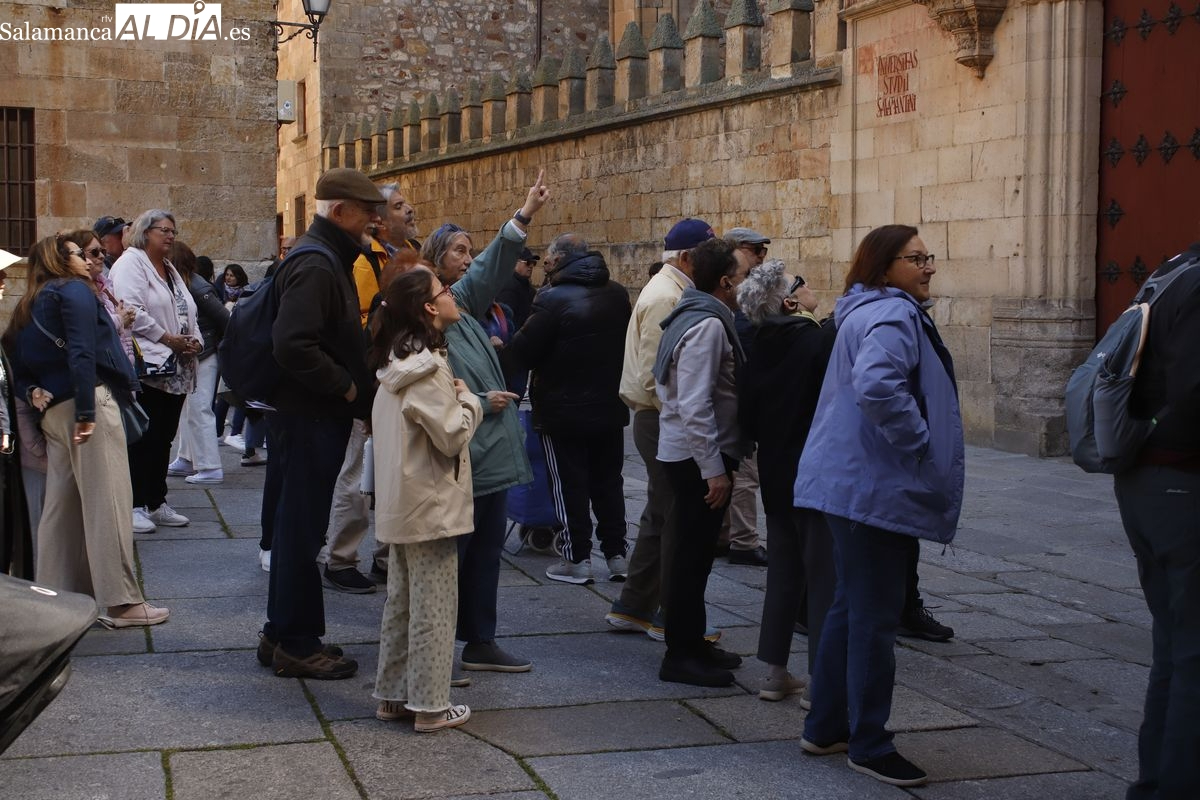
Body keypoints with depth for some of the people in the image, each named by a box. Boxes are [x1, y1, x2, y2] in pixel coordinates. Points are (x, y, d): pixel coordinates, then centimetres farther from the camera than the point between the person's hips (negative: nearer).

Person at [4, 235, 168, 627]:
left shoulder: (26, 308, 22)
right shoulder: (75, 290, -4)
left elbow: (18, 361, 17)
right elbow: (82, 353, -17)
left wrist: (33, 391, 0)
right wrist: (86, 411, -21)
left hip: (53, 413, 9)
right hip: (90, 402, -9)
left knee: (62, 504, 12)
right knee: (107, 502, -7)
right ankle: (120, 602, -8)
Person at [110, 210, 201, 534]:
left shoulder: (170, 270, 23)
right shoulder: (130, 264, -5)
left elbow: (187, 313, 24)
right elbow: (132, 312, -18)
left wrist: (194, 341, 4)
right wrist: (169, 339, -16)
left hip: (175, 370, 9)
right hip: (146, 368, -9)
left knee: (163, 438, 12)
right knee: (142, 439, -7)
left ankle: (156, 503, 19)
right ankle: (134, 505, -3)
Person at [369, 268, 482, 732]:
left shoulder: (397, 363, 10)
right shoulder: (429, 368, -19)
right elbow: (452, 435, -19)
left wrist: (457, 398, 8)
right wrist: (468, 400, -4)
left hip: (401, 504, 9)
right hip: (431, 503, -9)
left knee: (401, 602, 16)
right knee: (433, 607, -1)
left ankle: (392, 695, 23)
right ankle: (430, 705, 5)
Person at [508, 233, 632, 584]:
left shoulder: (553, 299, -19)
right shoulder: (617, 295, 3)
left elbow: (522, 352, -18)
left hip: (564, 413, -6)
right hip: (610, 407, 6)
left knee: (570, 485, 4)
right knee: (608, 482, 14)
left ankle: (577, 558, 7)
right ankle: (616, 555, 18)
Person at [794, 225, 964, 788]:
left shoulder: (870, 312, 17)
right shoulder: (893, 315, -17)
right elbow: (876, 385, -35)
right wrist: (918, 442, -22)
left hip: (855, 483, 11)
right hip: (878, 489, -11)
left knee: (852, 606, 18)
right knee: (875, 616, -2)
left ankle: (826, 725, 27)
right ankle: (869, 745, 7)